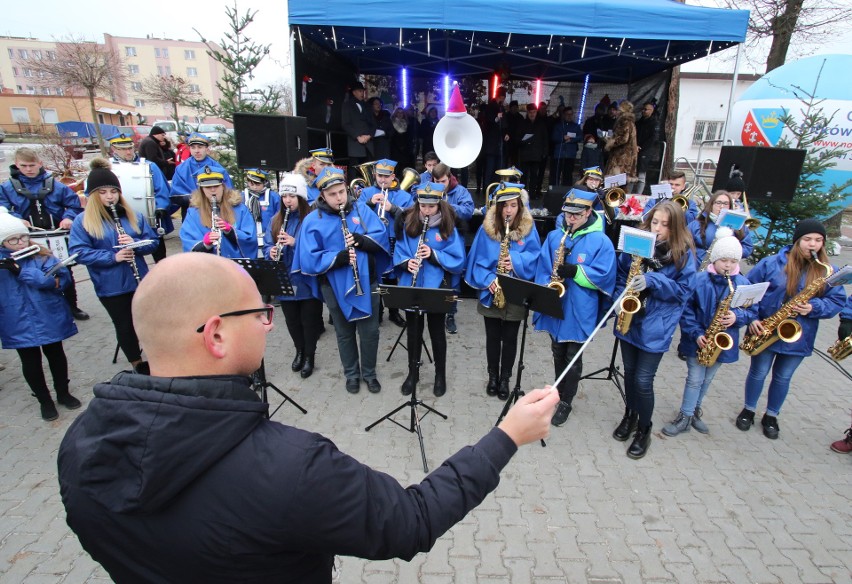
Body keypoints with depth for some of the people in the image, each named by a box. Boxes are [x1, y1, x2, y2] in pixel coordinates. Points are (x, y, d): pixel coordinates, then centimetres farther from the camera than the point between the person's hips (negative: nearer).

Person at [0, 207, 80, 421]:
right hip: (19, 323, 0)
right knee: (31, 362, 10)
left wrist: (21, 271, -25)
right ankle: (44, 401, 29)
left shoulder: (42, 256, -5)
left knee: (56, 355, 16)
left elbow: (62, 278, -18)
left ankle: (63, 393, 35)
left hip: (50, 318, 0)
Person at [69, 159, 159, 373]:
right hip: (110, 287, -2)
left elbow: (152, 241, 5)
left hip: (140, 281, 2)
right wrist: (112, 257, -23)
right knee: (125, 327, 10)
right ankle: (138, 366, 28)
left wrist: (135, 243, -16)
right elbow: (78, 252, -11)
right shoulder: (82, 221, -4)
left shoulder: (133, 215, 6)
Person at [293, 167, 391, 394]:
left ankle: (369, 373, 30)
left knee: (370, 330, 9)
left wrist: (362, 240, -22)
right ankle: (351, 373, 34)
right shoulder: (313, 221, -7)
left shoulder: (361, 209, 1)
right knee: (344, 332, 14)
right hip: (335, 286, -1)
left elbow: (381, 235, -3)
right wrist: (339, 258, -26)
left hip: (366, 281, 1)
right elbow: (310, 259, -14)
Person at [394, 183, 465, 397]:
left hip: (436, 288, -2)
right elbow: (399, 251, 2)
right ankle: (413, 372, 34)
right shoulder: (408, 223, -1)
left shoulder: (448, 228, -8)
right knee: (413, 331, 15)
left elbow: (458, 261, -10)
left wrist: (434, 255, -24)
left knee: (437, 331, 11)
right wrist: (406, 262, -20)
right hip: (411, 286, 2)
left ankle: (440, 375, 31)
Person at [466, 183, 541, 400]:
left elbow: (534, 258, -5)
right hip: (491, 294, 1)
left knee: (510, 338, 11)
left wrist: (516, 261, -24)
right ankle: (492, 376, 31)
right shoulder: (487, 228, -3)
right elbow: (477, 260, -3)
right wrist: (487, 279, -17)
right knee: (493, 337, 13)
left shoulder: (528, 229, -3)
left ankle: (505, 378, 28)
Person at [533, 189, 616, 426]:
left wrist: (575, 271, -23)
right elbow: (542, 267, 4)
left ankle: (565, 403, 22)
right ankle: (559, 392, 39)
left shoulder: (600, 241, -7)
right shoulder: (554, 236, 4)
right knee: (558, 353, 19)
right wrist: (546, 288, -13)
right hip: (553, 306, 4)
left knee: (573, 357, 7)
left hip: (579, 311, -4)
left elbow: (605, 275, -12)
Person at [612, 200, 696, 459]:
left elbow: (684, 290, -8)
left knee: (643, 381, -2)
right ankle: (630, 415, 40)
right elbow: (620, 274, 9)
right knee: (629, 372, 16)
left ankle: (644, 430, 21)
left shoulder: (684, 253, -8)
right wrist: (620, 297, -8)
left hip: (656, 326, -3)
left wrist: (652, 281, -22)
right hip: (628, 319, 4)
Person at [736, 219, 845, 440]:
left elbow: (838, 301, 1)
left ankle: (771, 417, 32)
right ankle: (748, 410, 30)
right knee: (758, 372, 10)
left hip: (798, 337, 2)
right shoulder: (772, 263, -7)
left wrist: (813, 307, -19)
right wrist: (752, 319, -13)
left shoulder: (828, 272, 0)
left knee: (783, 377, 14)